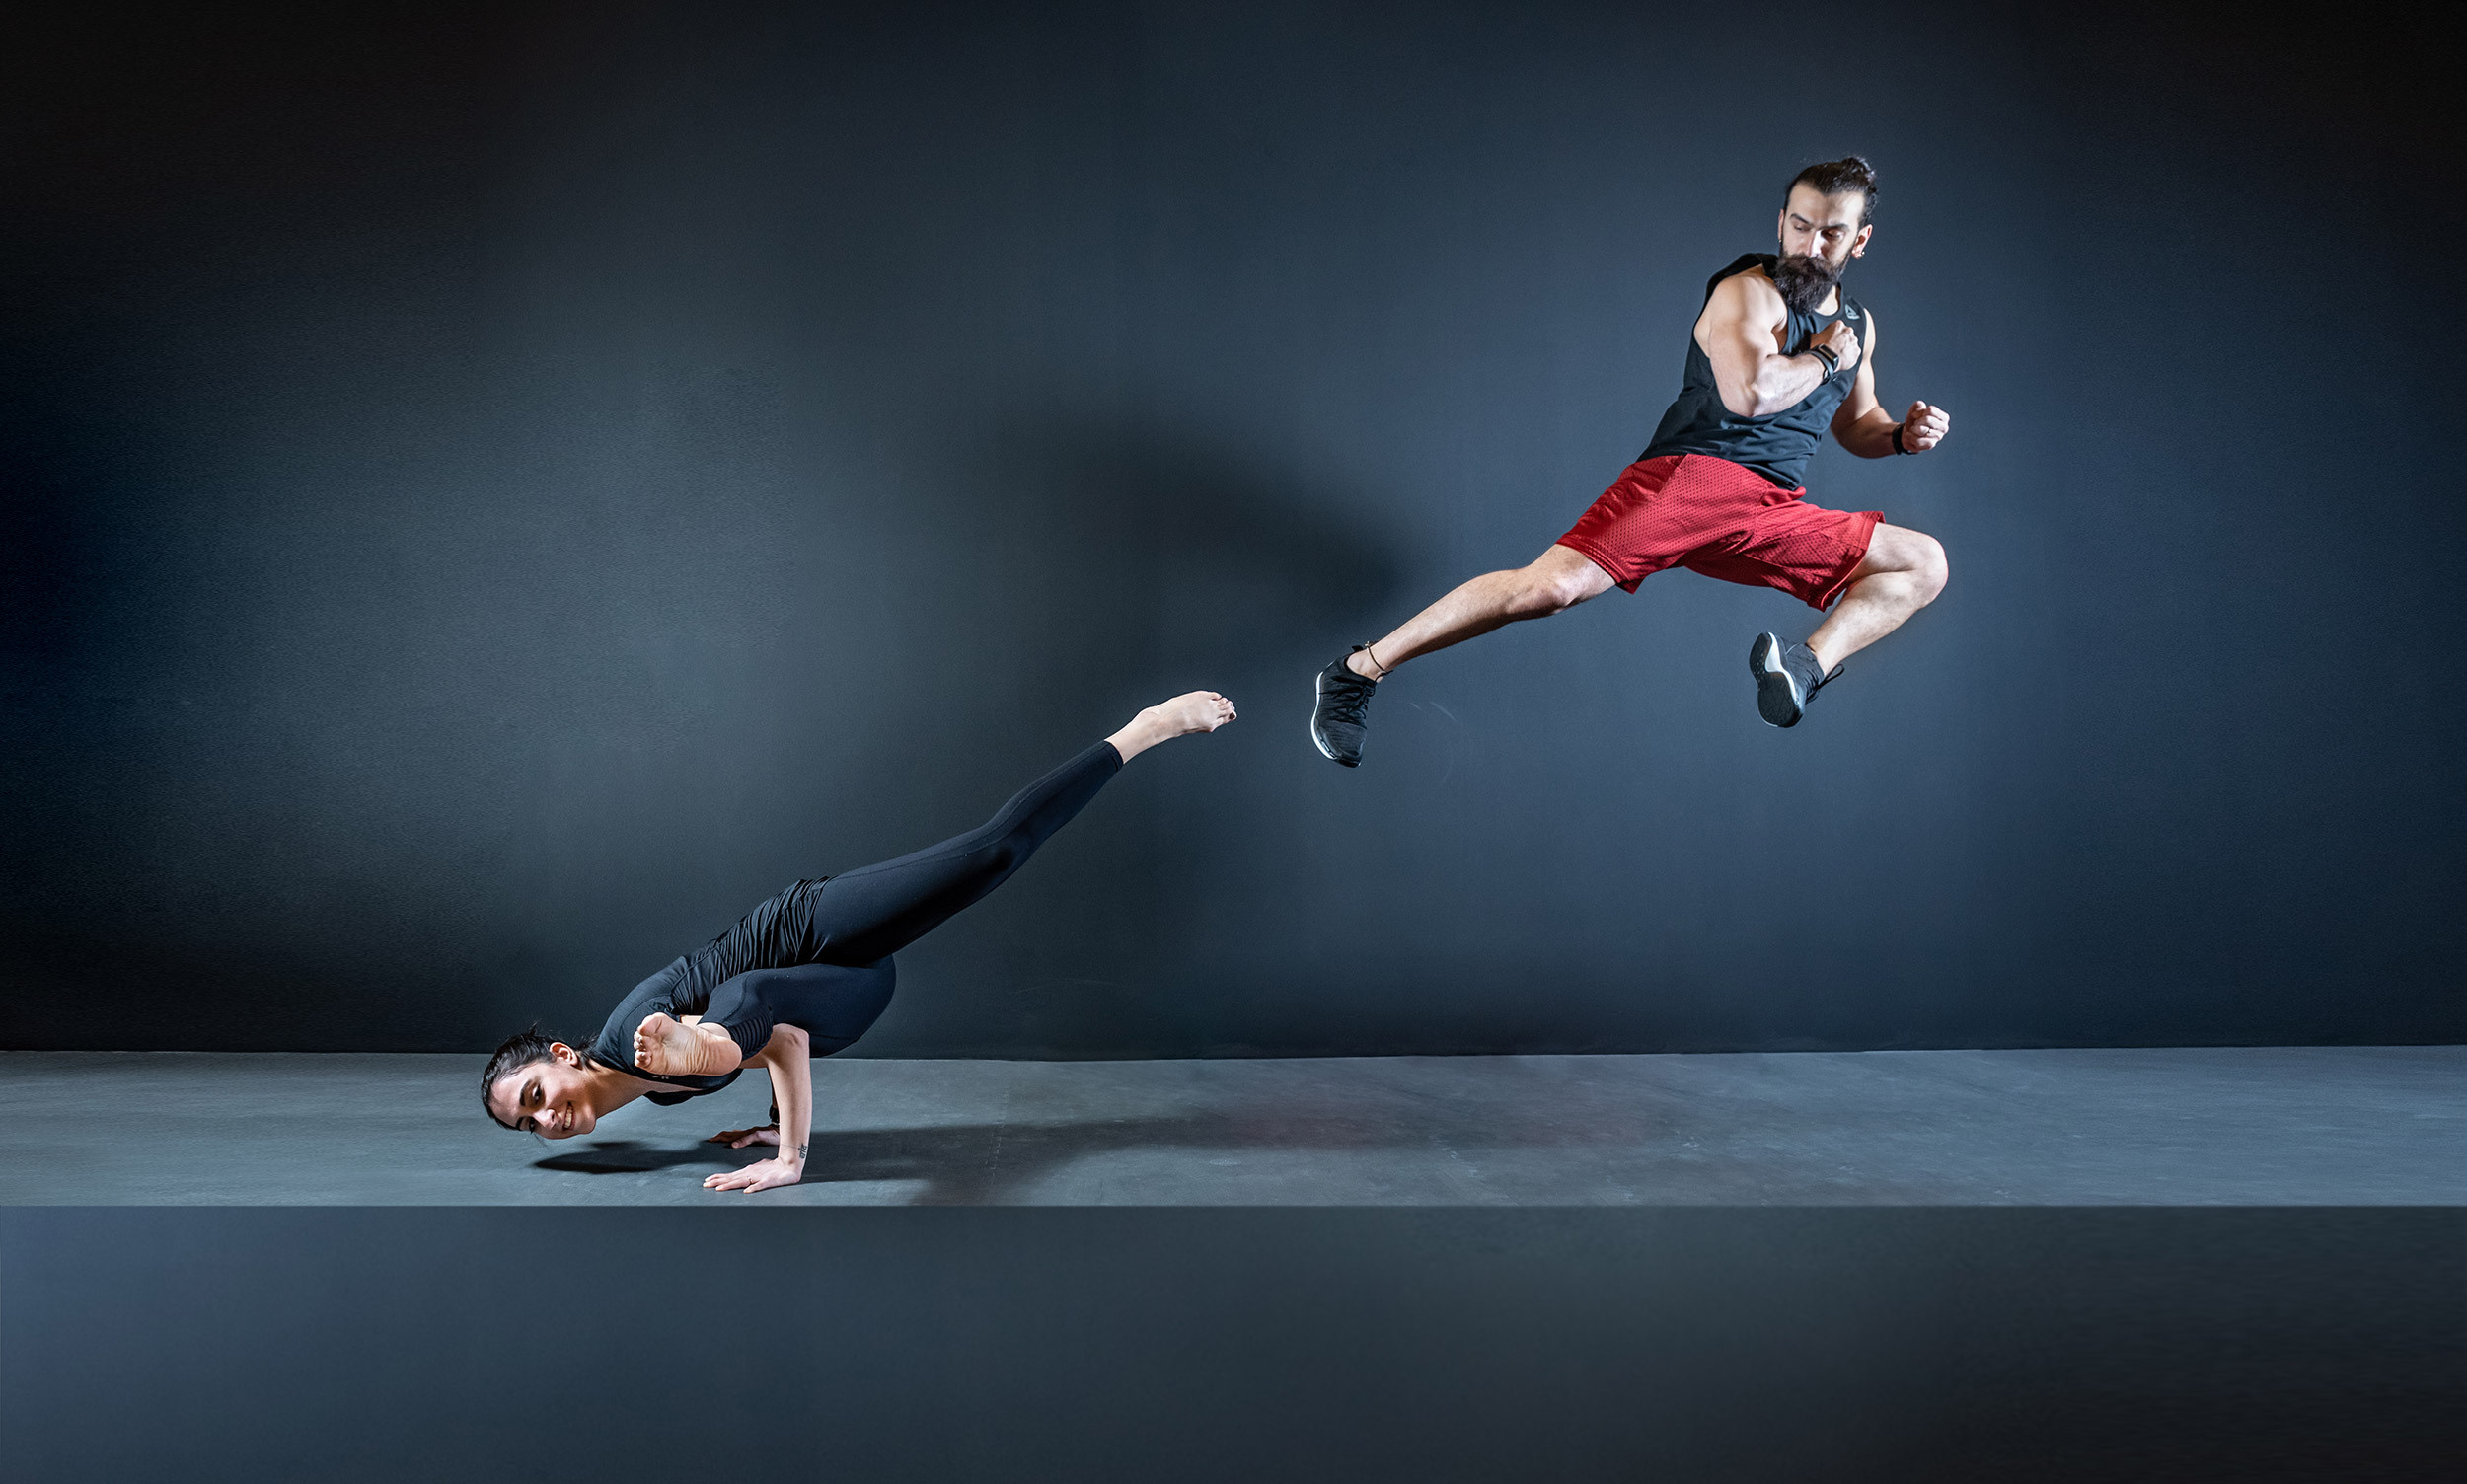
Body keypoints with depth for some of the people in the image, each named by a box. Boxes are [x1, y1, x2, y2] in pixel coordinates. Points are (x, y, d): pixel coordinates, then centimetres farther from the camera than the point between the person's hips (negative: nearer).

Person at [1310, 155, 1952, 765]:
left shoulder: (1858, 323, 21)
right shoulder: (1748, 291, -1)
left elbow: (1855, 424, 36)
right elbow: (1748, 391, -21)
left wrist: (1903, 433, 14)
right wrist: (1825, 358, -4)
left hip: (1776, 515, 7)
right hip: (1691, 474, -7)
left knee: (1925, 564, -1)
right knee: (1552, 584, -25)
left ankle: (1811, 663, -26)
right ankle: (1357, 672, -17)